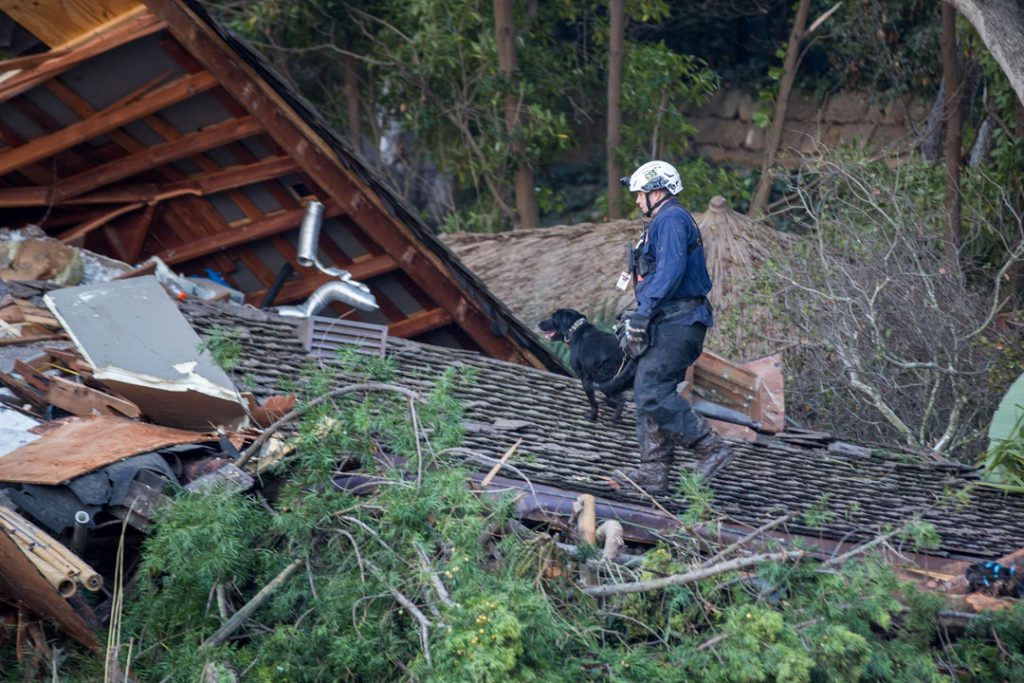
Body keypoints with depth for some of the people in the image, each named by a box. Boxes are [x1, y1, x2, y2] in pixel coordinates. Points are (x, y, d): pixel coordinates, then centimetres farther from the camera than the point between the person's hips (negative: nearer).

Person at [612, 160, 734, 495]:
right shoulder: (663, 222, 24)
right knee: (649, 395, 9)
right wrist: (639, 320, 22)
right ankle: (653, 473, 11)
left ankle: (711, 448, -8)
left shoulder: (671, 220, -10)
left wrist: (643, 313, -26)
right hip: (669, 325, 11)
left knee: (651, 395, -15)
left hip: (675, 325, -11)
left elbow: (671, 271, -23)